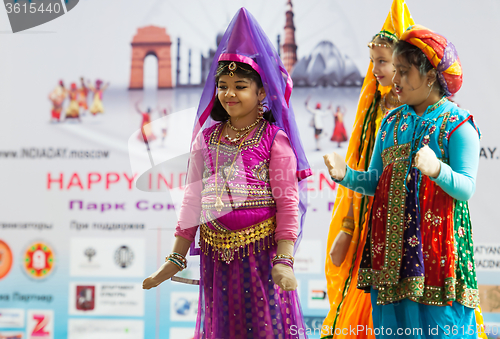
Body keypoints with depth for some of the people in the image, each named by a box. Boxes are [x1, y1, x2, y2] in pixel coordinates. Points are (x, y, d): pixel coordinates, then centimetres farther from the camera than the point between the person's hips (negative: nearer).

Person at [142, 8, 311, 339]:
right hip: (216, 252, 4)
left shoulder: (274, 140, -5)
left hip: (261, 249, -4)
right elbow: (193, 199, 11)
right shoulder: (207, 137, 7)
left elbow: (288, 204, -9)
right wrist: (177, 258, 10)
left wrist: (284, 261, -17)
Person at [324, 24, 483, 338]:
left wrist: (437, 170, -31)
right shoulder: (392, 122, 14)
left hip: (436, 240, -5)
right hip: (391, 240, 6)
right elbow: (375, 181, 13)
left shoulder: (457, 124, -4)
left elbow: (467, 188, -12)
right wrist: (346, 174, -6)